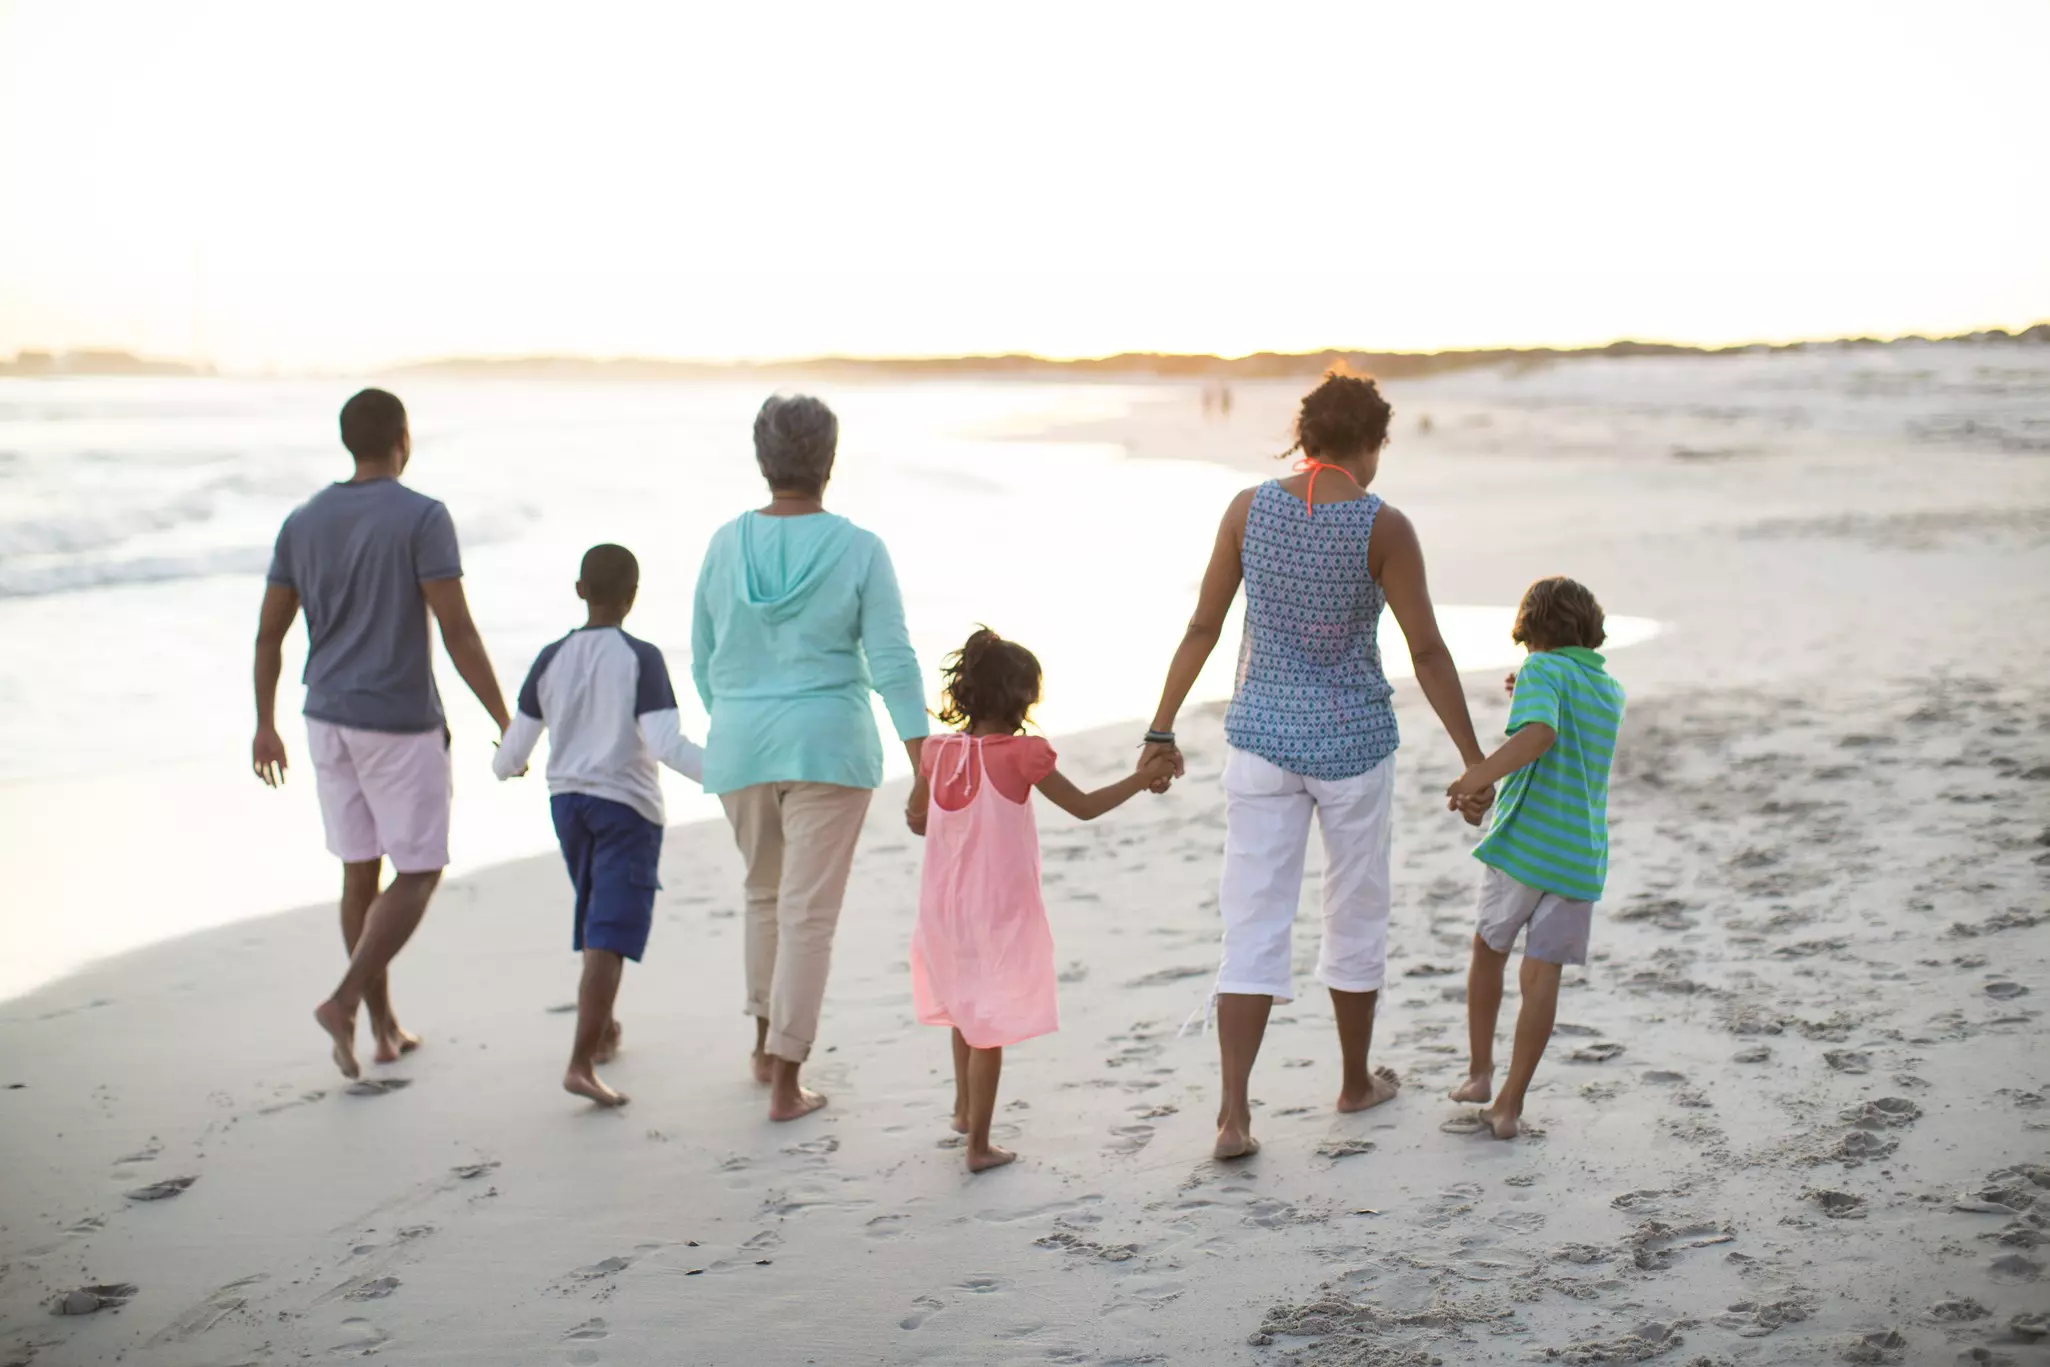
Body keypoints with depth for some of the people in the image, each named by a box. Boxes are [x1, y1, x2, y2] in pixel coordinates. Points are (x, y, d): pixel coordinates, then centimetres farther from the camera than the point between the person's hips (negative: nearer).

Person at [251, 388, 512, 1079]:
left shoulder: (302, 521, 3)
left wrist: (264, 726, 17)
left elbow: (268, 633, 6)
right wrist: (507, 724, -11)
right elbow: (458, 633, -18)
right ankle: (343, 1001, -11)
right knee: (419, 874, 5)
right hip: (400, 728, -6)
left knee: (362, 871, 16)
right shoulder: (423, 518, -15)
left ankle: (385, 1027, 22)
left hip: (328, 721, 6)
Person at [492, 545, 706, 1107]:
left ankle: (603, 1030, 39)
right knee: (608, 938, -8)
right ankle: (581, 1063, -17)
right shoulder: (641, 659, -12)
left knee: (598, 918, 24)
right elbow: (667, 744, -23)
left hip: (567, 801, 5)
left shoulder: (550, 660, 1)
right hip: (627, 807, -5)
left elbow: (511, 755, 5)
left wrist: (502, 765, 27)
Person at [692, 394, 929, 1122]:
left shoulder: (726, 544, 0)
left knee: (767, 892, 24)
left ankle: (767, 1043, 34)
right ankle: (786, 1083, 1)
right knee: (809, 913, 1)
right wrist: (923, 768, -11)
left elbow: (704, 660, 7)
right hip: (828, 747, -3)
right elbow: (892, 663, -12)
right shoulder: (859, 550, -9)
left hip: (741, 747, 3)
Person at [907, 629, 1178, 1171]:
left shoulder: (937, 752, -1)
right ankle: (979, 1144, 4)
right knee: (990, 1026, 1)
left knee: (965, 1007, 26)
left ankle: (964, 1108, 43)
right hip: (998, 913, -6)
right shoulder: (1021, 754, -15)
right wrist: (1144, 776, 1)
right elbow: (1085, 806, -8)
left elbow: (921, 821, 12)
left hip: (944, 909, 6)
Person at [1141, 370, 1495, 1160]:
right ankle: (1356, 1081, 34)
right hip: (1351, 742, -2)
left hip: (1262, 735, 2)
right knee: (1357, 916, 17)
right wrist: (1473, 760, -2)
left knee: (1253, 924, 2)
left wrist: (1163, 729, 9)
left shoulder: (1249, 509, -3)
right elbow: (1427, 652, -9)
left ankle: (1234, 1114, -7)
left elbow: (1202, 628, 1)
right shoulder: (1383, 527, -11)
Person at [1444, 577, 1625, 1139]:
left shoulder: (1543, 670, -5)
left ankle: (1479, 1071, 22)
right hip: (1582, 855, 4)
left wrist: (1478, 777, -32)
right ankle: (1510, 1104, 1)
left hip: (1526, 841, -4)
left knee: (1489, 948, 18)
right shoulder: (1610, 690, 16)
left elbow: (1539, 735, -25)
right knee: (1542, 975, 3)